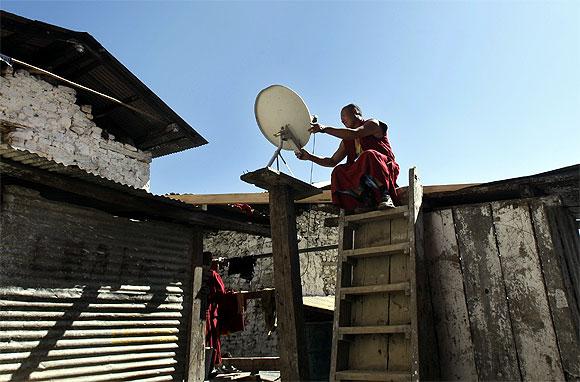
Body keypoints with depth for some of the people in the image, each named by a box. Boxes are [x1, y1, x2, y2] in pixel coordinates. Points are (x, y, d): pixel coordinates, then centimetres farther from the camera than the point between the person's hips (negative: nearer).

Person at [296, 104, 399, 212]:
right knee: (338, 171, -18)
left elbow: (355, 134, -17)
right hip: (362, 174, 6)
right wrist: (309, 157, 11)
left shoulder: (373, 124, 4)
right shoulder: (347, 142, 22)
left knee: (369, 155, -36)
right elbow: (332, 161, 22)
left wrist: (325, 129, -20)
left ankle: (385, 196, -30)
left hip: (386, 168, -5)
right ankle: (365, 200, -27)